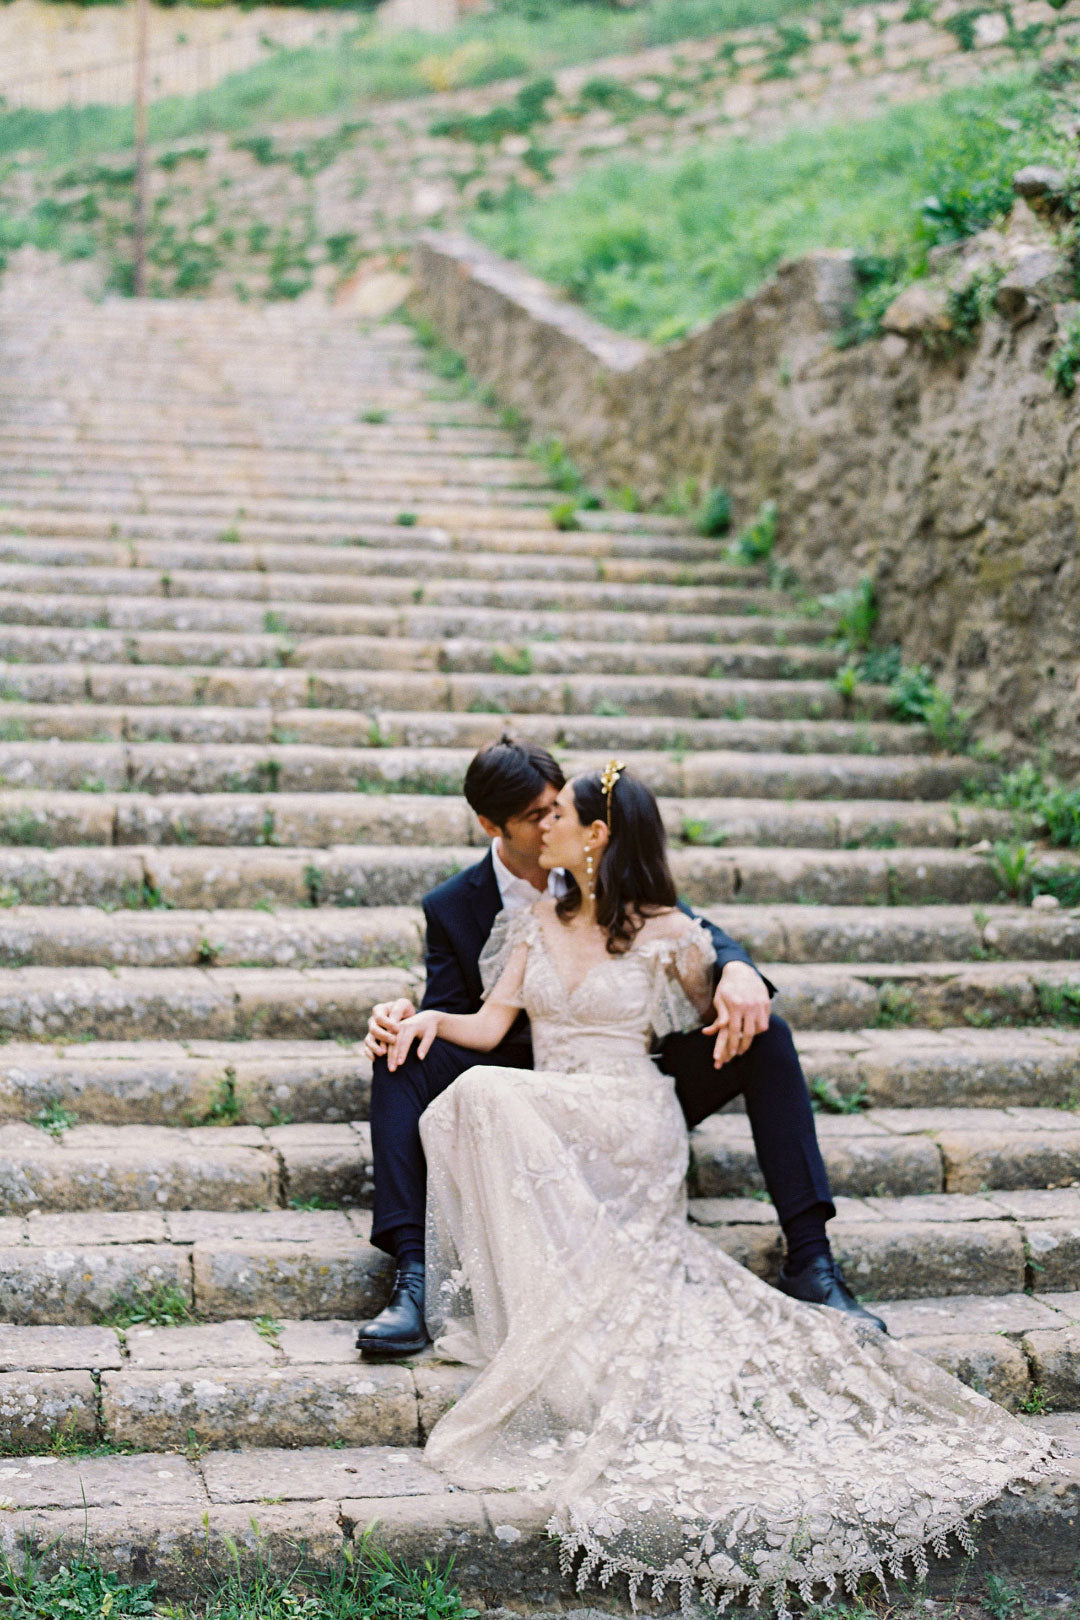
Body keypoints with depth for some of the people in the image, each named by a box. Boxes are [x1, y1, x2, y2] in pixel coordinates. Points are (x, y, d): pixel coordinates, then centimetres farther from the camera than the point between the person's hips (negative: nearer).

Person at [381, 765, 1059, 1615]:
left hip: (629, 1125, -5)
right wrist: (431, 1018, -6)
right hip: (541, 1131, 5)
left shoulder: (666, 933, 2)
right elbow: (492, 1024, 9)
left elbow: (717, 1020, 17)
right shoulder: (537, 923, 15)